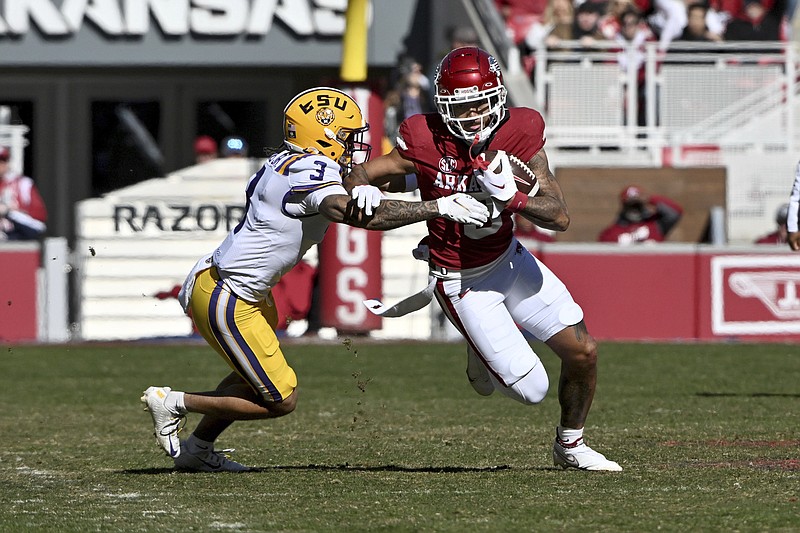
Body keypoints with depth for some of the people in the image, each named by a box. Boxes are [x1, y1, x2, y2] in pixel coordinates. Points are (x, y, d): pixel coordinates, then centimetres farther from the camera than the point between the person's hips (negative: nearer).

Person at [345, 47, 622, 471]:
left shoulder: (520, 133, -17)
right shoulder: (426, 140, -24)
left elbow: (560, 217, -19)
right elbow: (361, 175, -11)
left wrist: (511, 196, -36)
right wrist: (363, 194, -35)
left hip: (509, 260, 4)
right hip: (462, 282, -4)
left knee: (582, 351, 0)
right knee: (531, 389, -5)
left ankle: (570, 444, 29)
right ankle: (481, 352, 30)